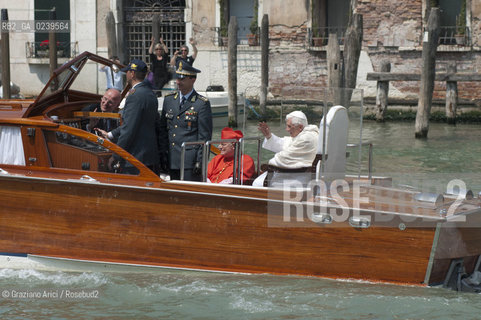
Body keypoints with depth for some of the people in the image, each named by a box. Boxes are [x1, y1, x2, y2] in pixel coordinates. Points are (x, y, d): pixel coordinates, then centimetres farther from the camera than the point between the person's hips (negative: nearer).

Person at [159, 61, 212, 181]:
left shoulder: (202, 104, -4)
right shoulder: (168, 100, 13)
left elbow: (205, 136, -6)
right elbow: (163, 130, 15)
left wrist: (200, 161, -11)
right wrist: (163, 155, 9)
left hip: (190, 162, -6)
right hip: (172, 160, 6)